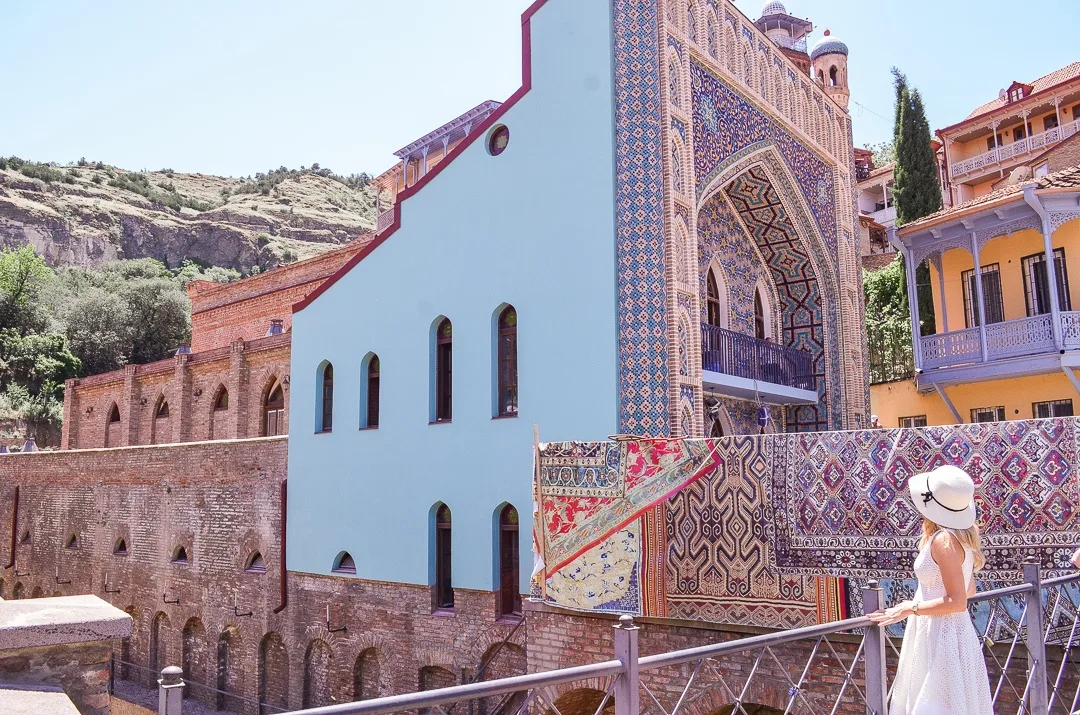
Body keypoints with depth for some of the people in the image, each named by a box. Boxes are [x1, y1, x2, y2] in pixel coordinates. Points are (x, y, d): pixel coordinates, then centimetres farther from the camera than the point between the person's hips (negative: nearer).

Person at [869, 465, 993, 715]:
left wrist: (911, 608, -16)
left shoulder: (943, 540, -22)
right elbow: (968, 590, 13)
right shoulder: (962, 534, 5)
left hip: (940, 635, -10)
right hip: (951, 632, 10)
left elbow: (957, 601, -23)